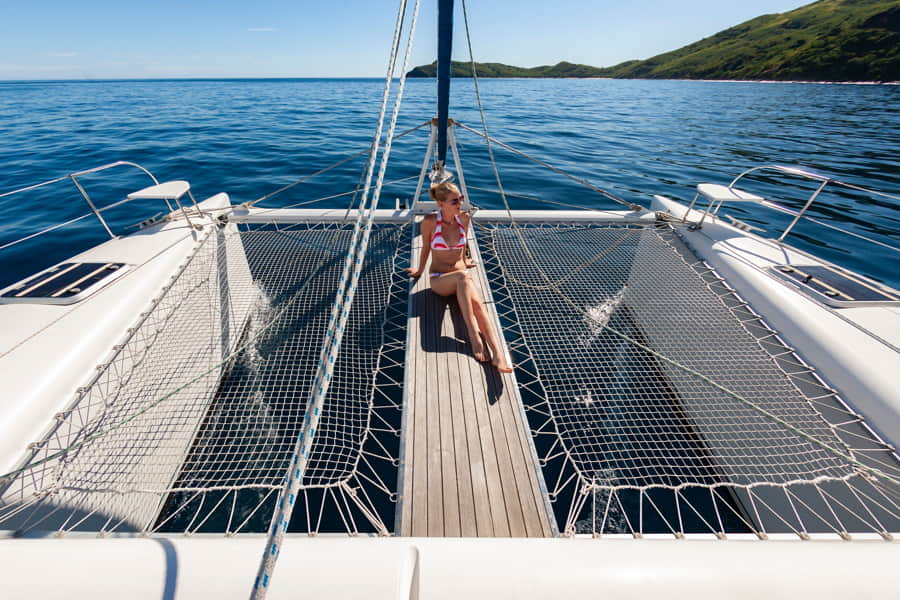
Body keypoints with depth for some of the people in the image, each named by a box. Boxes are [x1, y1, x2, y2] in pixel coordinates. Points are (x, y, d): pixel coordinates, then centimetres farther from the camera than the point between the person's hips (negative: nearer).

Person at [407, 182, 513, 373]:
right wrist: (420, 270, 19)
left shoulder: (464, 218, 2)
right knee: (462, 276, -39)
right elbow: (426, 248, 7)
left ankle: (498, 353, -45)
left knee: (477, 303, -32)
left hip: (461, 275, 3)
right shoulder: (430, 221, -8)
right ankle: (473, 336, -42)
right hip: (438, 279, -3)